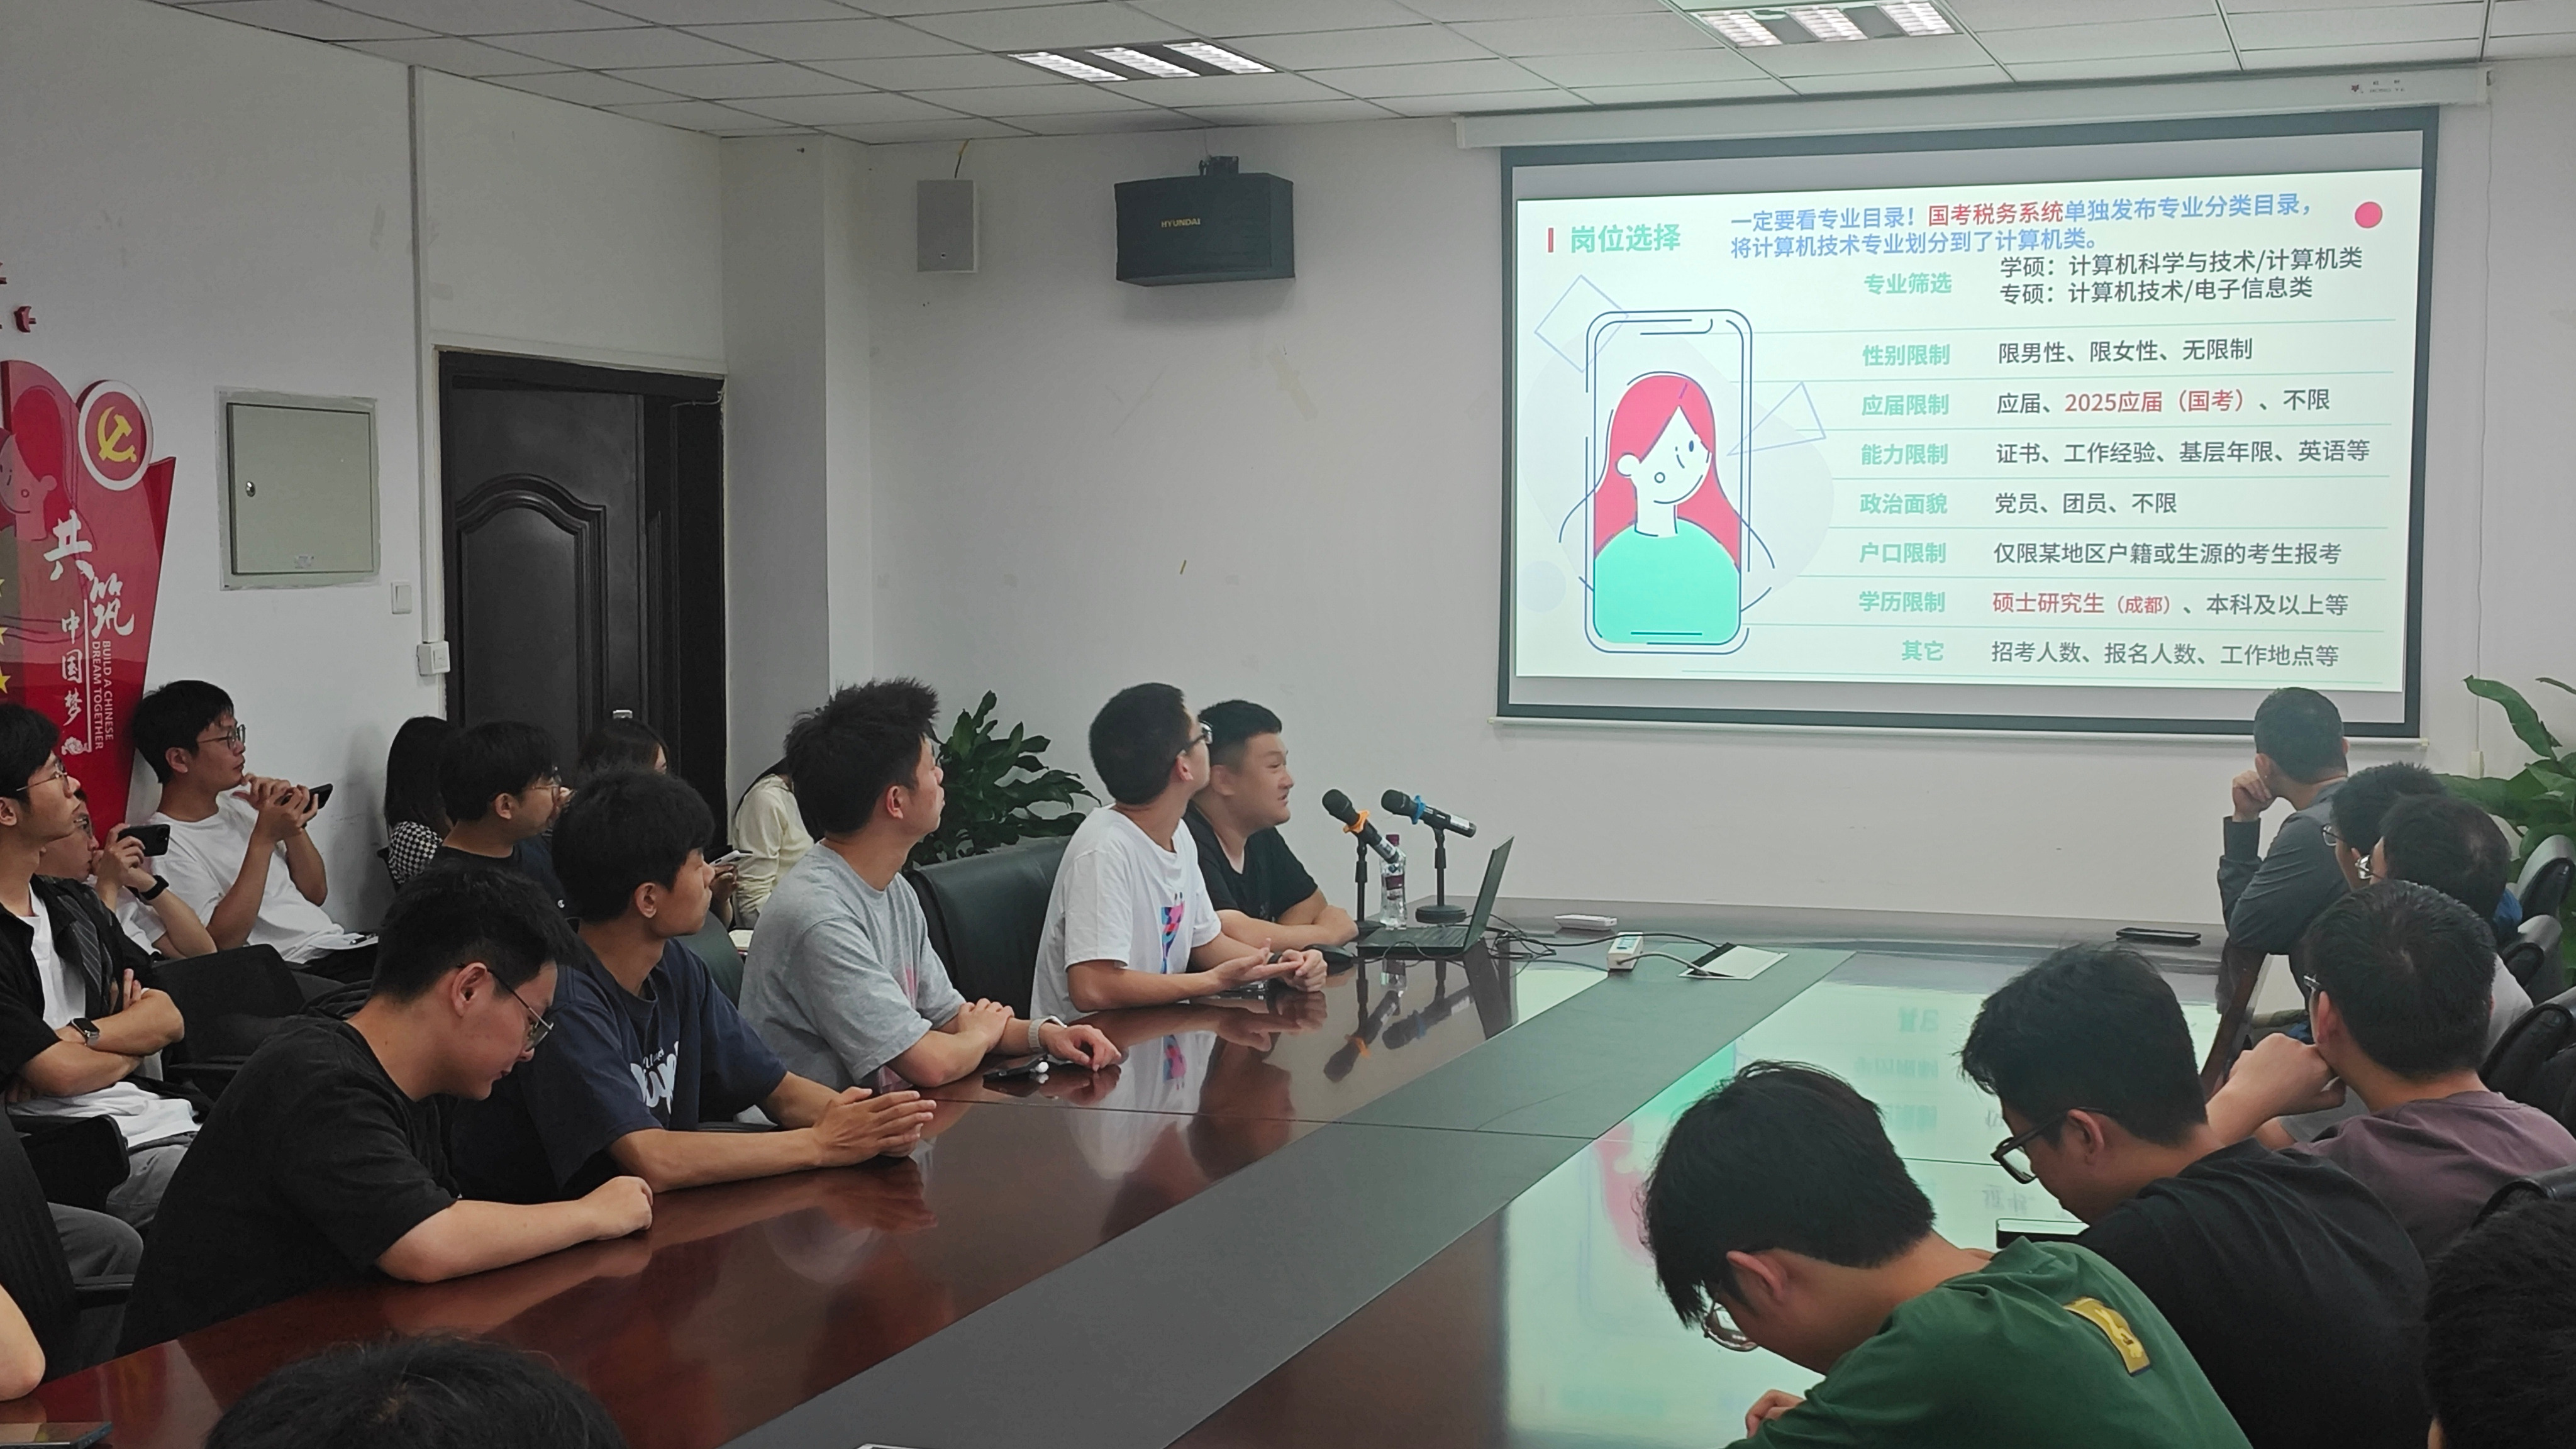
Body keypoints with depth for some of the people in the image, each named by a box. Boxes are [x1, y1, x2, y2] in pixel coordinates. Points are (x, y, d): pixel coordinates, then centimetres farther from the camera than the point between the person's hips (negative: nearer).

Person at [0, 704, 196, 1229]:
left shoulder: (74, 904, 17)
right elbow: (61, 1072, -15)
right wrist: (131, 1046, 6)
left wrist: (79, 1037, -7)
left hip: (160, 1117, 8)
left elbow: (171, 1018, 12)